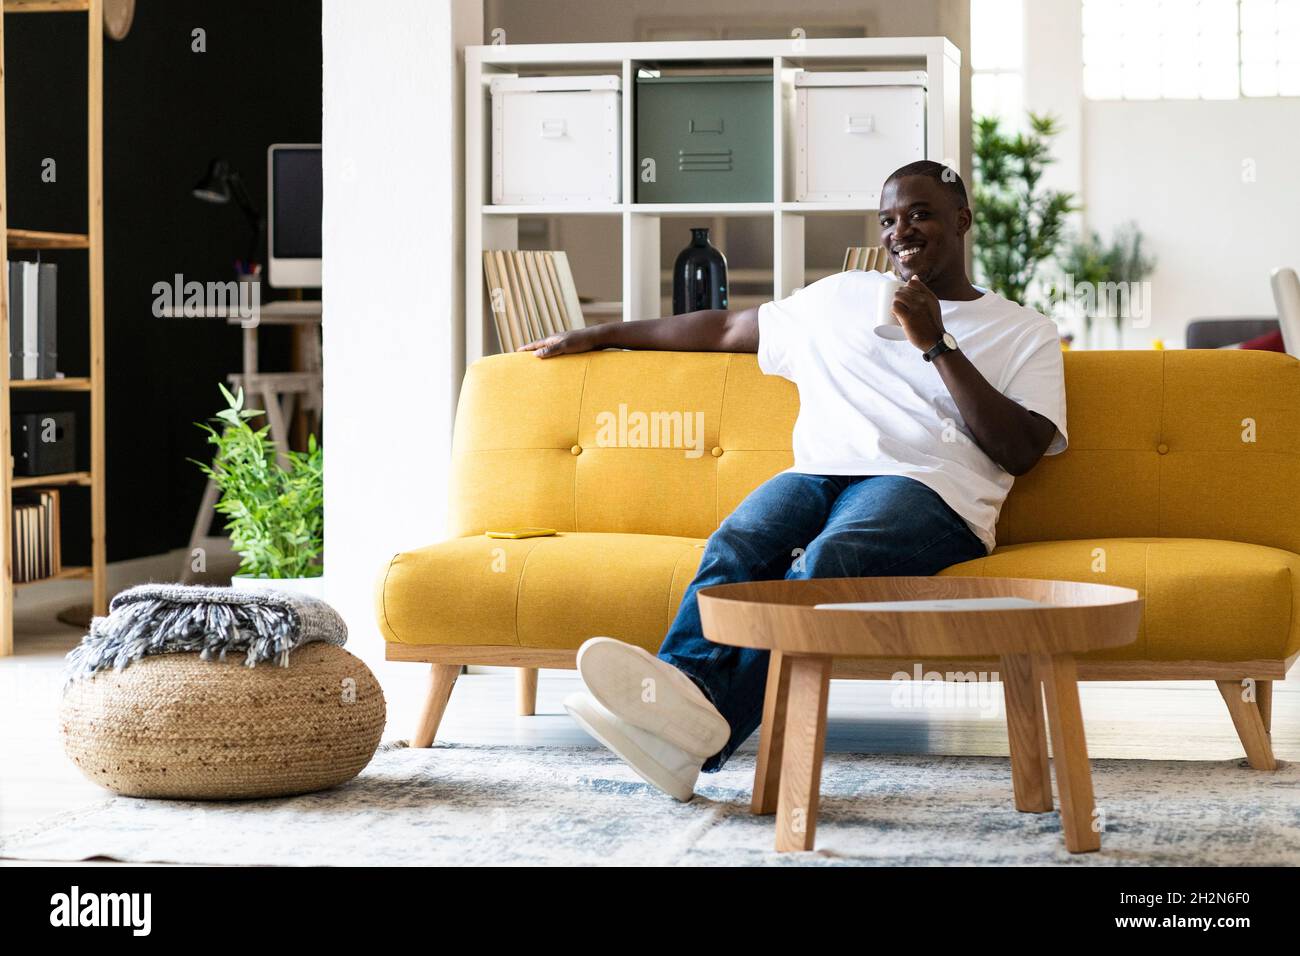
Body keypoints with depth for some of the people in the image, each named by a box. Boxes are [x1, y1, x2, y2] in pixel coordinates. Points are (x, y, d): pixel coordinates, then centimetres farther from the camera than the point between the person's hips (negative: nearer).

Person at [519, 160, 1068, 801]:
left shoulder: (1026, 333, 16)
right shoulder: (841, 298, 29)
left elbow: (1020, 452, 1)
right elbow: (727, 328, 35)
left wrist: (937, 343, -3)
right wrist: (603, 334, 36)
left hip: (927, 489, -4)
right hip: (816, 476, 4)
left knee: (828, 560, -37)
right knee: (738, 542, -32)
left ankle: (702, 735, -55)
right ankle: (684, 686, -58)